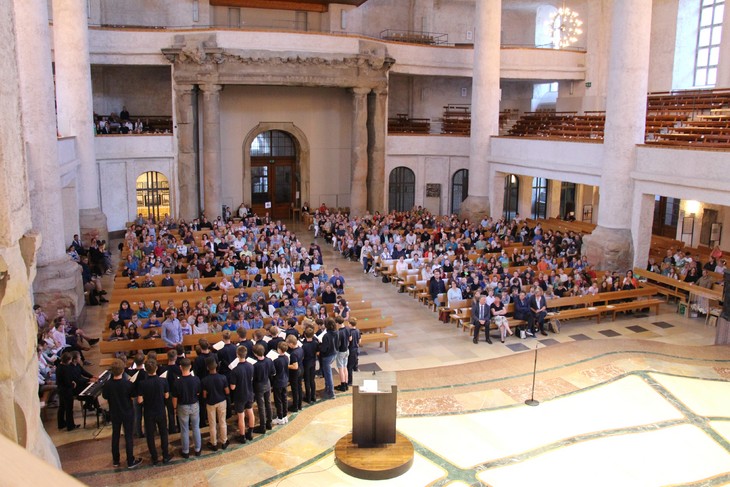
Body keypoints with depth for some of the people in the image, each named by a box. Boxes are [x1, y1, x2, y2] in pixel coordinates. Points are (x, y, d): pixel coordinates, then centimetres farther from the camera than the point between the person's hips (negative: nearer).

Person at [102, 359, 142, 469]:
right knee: (128, 436, 8)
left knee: (115, 435, 18)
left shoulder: (107, 384, -17)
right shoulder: (128, 384, -25)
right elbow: (133, 395, -8)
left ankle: (115, 461, 30)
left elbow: (105, 396, 0)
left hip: (114, 413, 3)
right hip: (127, 413, -3)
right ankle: (130, 461, 16)